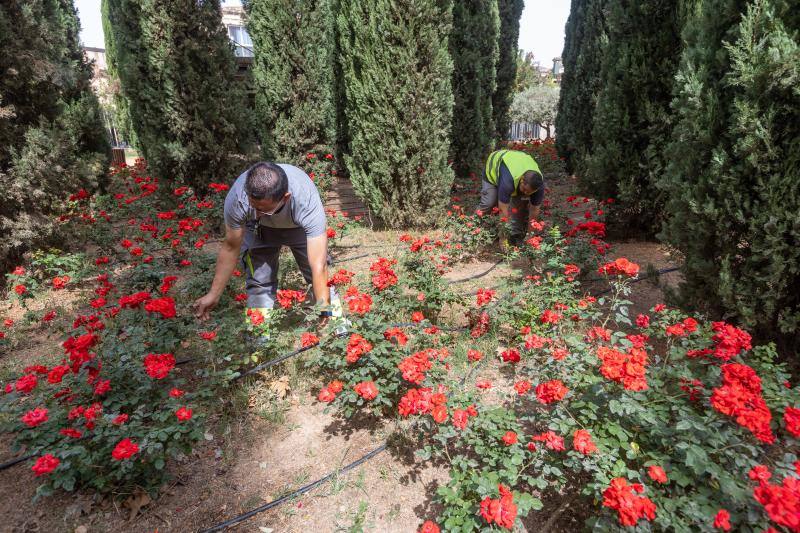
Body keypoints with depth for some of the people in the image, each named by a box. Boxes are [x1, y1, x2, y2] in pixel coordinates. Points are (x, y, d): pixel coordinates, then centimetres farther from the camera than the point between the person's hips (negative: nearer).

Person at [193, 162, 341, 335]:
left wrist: (325, 313, -45)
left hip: (299, 226, -1)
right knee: (259, 281, -10)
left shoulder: (307, 201, -44)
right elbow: (230, 249, -21)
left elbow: (318, 267, -44)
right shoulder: (237, 197, -37)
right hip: (259, 228, 1)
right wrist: (214, 295, -16)